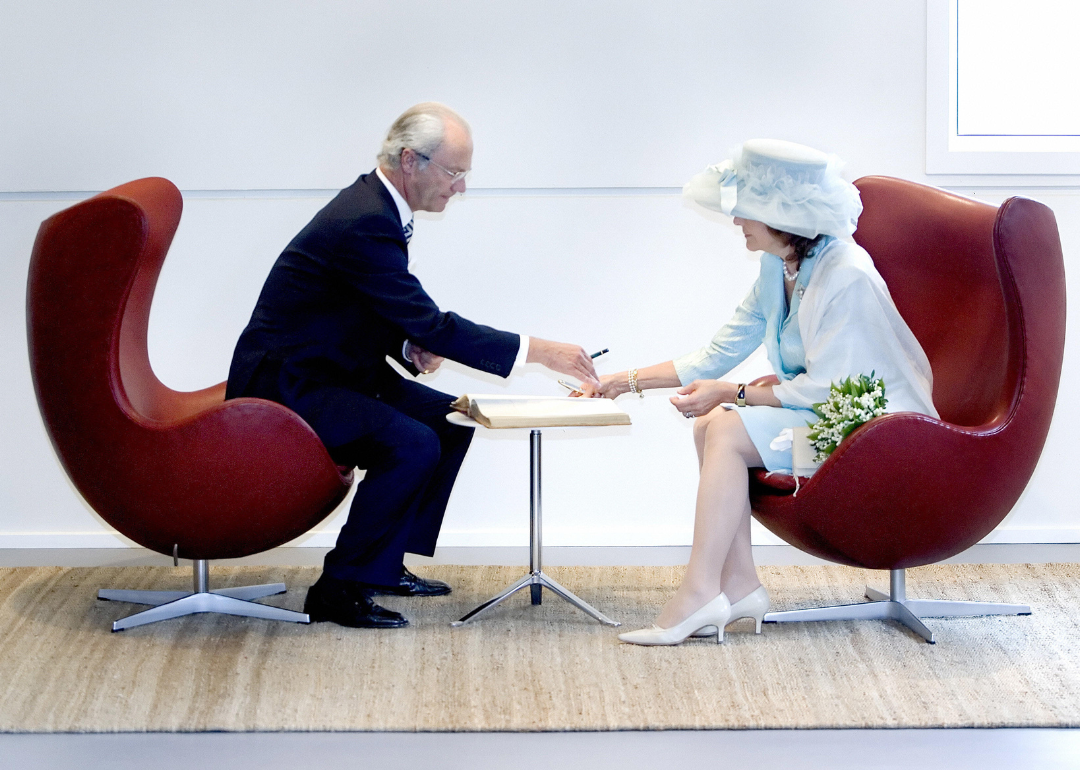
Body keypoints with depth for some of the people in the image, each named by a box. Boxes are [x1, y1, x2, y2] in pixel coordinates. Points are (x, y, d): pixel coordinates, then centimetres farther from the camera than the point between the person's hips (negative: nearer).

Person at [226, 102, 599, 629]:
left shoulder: (378, 205, 6)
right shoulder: (364, 223, -26)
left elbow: (398, 313, 18)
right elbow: (430, 324, -26)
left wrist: (415, 345, -4)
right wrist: (536, 350, -24)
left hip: (333, 370, 10)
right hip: (286, 384, -10)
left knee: (451, 420, 8)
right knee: (412, 444, -25)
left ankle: (384, 563, 15)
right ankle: (340, 589, -13)